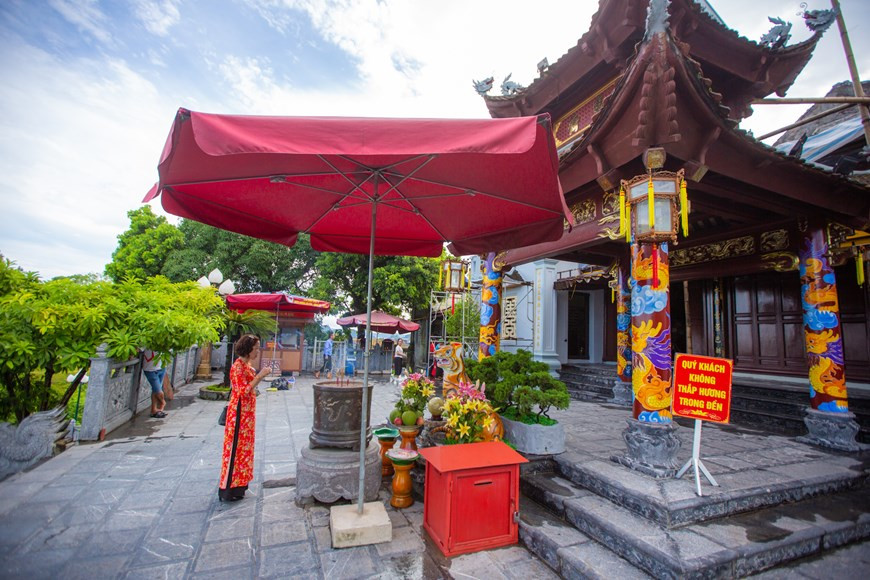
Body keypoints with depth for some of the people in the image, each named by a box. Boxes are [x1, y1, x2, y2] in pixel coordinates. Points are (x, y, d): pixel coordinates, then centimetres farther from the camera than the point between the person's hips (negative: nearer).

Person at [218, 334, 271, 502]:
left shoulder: (247, 364, 9)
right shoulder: (238, 366, -18)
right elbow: (244, 392, -24)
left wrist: (261, 376, 8)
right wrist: (259, 376, -25)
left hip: (247, 412, 9)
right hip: (239, 412, -9)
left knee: (244, 447, 17)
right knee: (235, 447, 1)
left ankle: (238, 484, 29)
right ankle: (228, 489, 13)